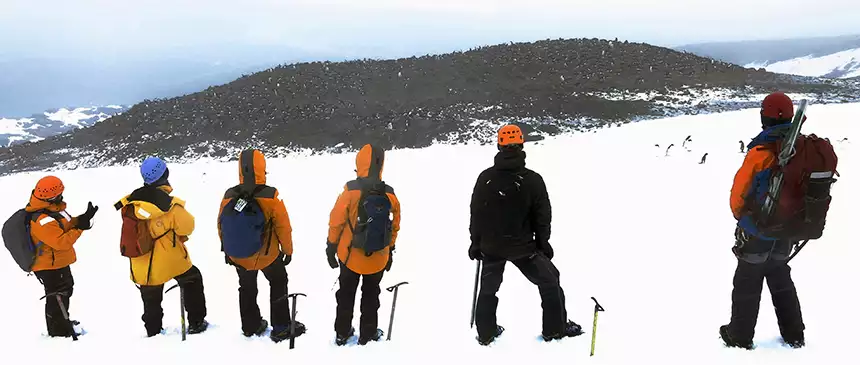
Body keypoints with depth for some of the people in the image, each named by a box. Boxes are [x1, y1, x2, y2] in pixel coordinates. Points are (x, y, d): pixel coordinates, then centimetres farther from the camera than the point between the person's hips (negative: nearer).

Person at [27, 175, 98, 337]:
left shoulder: (50, 209, -1)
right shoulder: (43, 221, -32)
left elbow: (64, 227, 5)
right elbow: (61, 242, -34)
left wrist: (82, 219, -9)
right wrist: (79, 228, -30)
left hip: (57, 264, 11)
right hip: (51, 267, -11)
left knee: (65, 290, 28)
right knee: (58, 298, 5)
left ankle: (62, 322, 47)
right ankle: (60, 332, 21)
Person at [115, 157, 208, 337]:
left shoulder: (131, 201, -6)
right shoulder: (169, 205, -22)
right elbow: (187, 226, -14)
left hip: (142, 264, 4)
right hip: (170, 259, -4)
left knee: (151, 301, 20)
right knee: (193, 281, 19)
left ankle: (153, 332, 31)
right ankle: (196, 323, 21)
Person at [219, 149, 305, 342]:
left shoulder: (229, 196, -13)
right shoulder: (270, 196, -23)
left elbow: (221, 225, 0)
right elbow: (283, 226, -15)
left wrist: (227, 249, 16)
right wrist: (288, 250, 1)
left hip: (238, 256, 3)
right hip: (267, 255, -3)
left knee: (247, 289, 24)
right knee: (278, 285, 19)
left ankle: (251, 327, 37)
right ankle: (281, 328, 23)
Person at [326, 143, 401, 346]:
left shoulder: (350, 191, -18)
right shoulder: (390, 194, -9)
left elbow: (336, 221, -10)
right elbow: (394, 226, 1)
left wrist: (331, 246, 4)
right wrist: (390, 250, 15)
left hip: (350, 255, -1)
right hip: (377, 258, 1)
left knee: (346, 294, 18)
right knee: (370, 296, 18)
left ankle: (342, 333, 28)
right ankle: (368, 334, 27)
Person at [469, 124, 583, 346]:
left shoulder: (485, 178, -8)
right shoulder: (533, 179, -14)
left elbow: (475, 213, -1)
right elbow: (543, 216, -6)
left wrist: (476, 242, 11)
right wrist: (543, 242, 9)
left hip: (490, 247, 3)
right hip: (522, 246, -2)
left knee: (488, 289, 21)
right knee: (549, 281, 17)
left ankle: (486, 333, 29)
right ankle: (555, 328, 22)